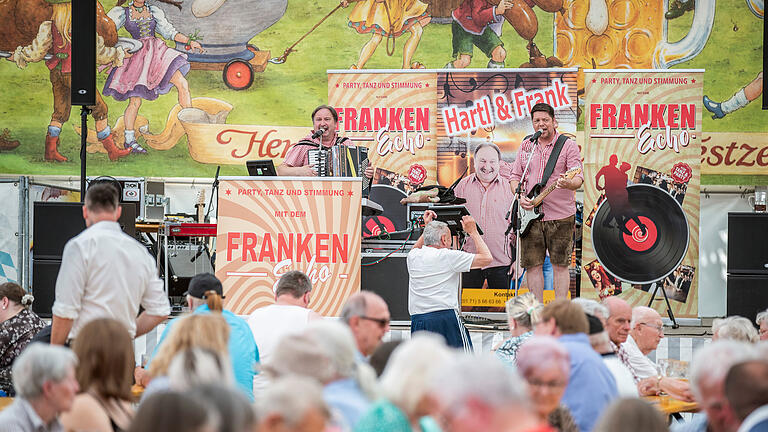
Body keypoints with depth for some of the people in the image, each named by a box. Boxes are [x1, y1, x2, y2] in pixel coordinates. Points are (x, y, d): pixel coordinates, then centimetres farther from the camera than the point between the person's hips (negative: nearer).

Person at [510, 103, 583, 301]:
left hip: (560, 216, -4)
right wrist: (520, 197, -2)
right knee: (532, 264, 4)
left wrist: (568, 184, -32)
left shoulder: (568, 145, -1)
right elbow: (515, 176, 17)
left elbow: (578, 178, -9)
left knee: (560, 265, -2)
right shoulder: (526, 146, 13)